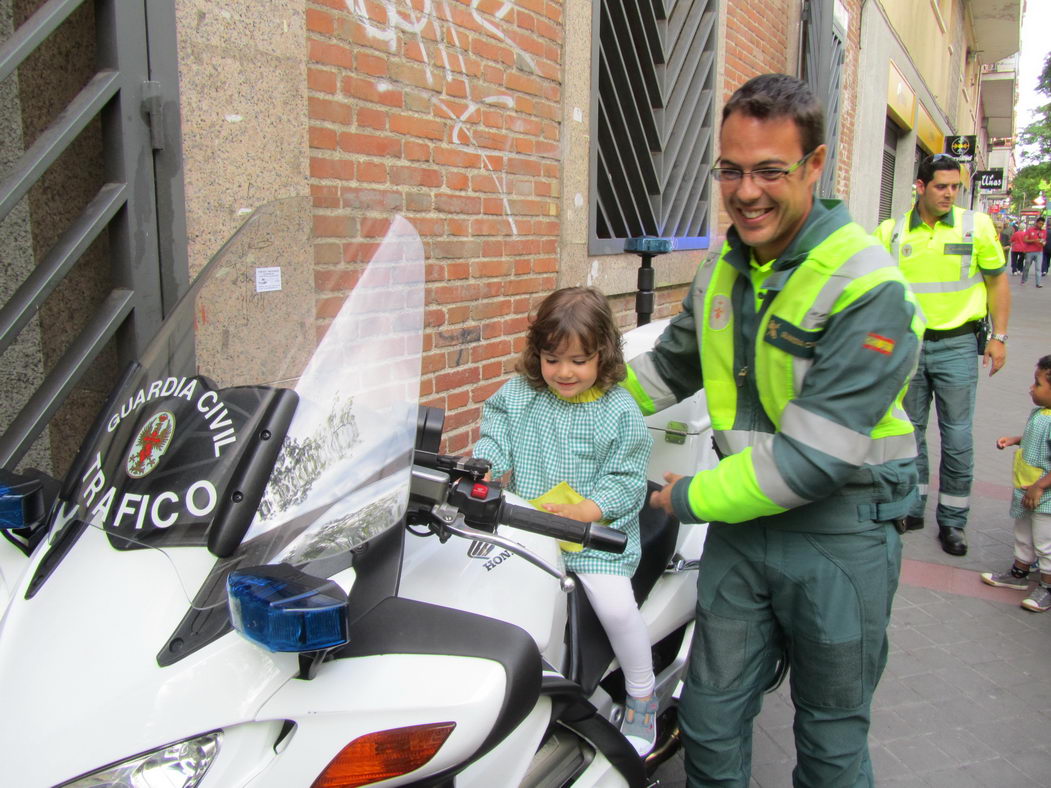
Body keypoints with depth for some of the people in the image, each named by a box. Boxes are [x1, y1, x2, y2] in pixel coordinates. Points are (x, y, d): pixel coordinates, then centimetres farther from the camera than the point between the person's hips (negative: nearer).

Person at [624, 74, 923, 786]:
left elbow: (816, 455, -26)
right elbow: (671, 364, 18)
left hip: (839, 539, -5)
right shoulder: (723, 273, 3)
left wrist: (693, 497, -16)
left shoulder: (870, 291, -21)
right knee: (710, 719, 16)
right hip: (740, 523, 6)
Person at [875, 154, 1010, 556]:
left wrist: (999, 336, 2)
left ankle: (952, 520, 15)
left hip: (957, 345, -1)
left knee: (957, 437, 1)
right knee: (909, 431, 10)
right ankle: (912, 508, 25)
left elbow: (997, 281, 7)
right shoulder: (891, 232, 0)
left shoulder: (977, 226, -1)